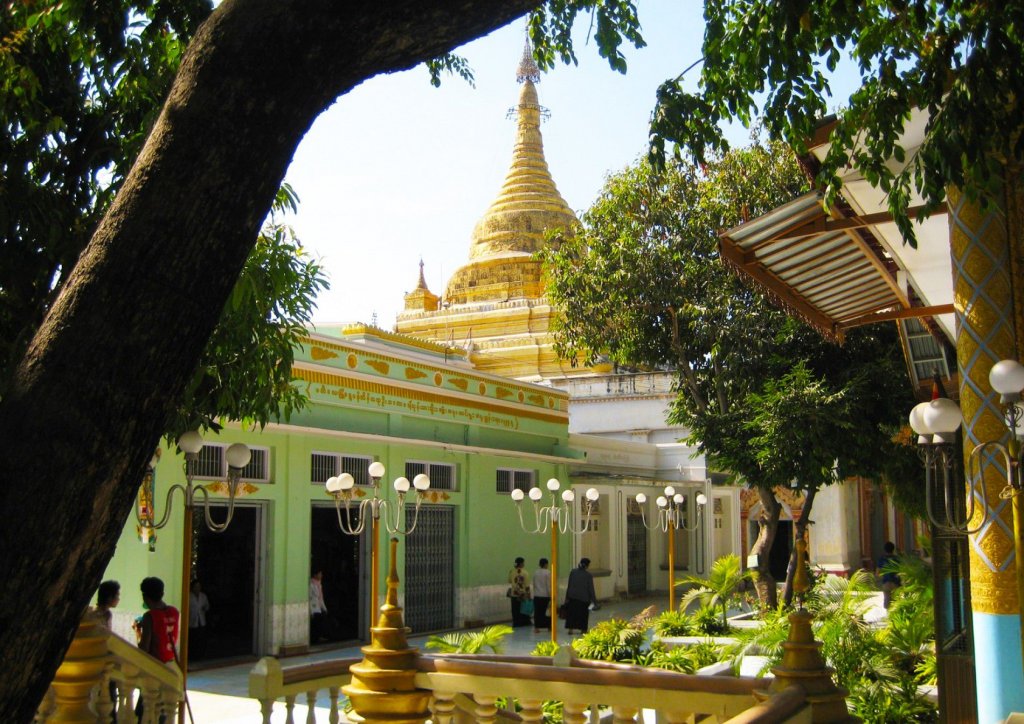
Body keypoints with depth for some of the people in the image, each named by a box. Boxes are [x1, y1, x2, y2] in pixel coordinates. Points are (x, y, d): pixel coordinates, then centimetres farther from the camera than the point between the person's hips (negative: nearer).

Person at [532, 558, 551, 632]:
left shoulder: (535, 572, 5)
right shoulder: (547, 572, -10)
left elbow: (534, 584, 10)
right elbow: (549, 585, -11)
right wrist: (551, 596, -7)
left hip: (537, 595, 4)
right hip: (545, 595, -4)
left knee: (537, 612, 8)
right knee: (547, 612, 6)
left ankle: (536, 628, 8)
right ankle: (549, 627, 12)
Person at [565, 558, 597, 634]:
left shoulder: (573, 572, -3)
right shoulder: (588, 575, -10)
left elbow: (569, 585, 0)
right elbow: (591, 589, -8)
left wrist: (567, 597, 8)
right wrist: (595, 602, -2)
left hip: (572, 596, 2)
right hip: (584, 598, -2)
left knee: (571, 613, 13)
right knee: (583, 614, 13)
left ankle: (570, 629, 9)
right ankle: (583, 630, 17)